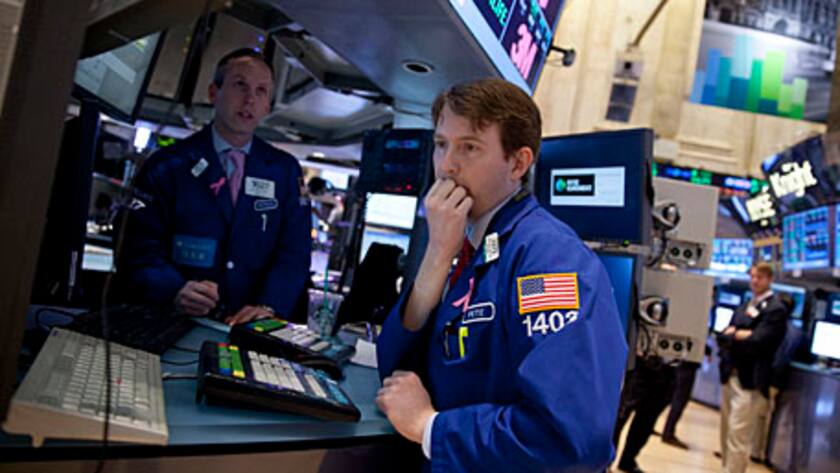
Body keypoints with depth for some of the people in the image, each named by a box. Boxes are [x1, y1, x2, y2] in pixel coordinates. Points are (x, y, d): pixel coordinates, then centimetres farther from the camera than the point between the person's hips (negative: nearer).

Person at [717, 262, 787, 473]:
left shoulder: (776, 308, -7)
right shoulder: (743, 307, 17)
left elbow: (757, 342, -18)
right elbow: (722, 337, 8)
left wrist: (734, 336, -4)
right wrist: (740, 335, -10)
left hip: (751, 381, -8)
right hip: (729, 376, 8)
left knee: (737, 437, -9)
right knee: (726, 434, 15)